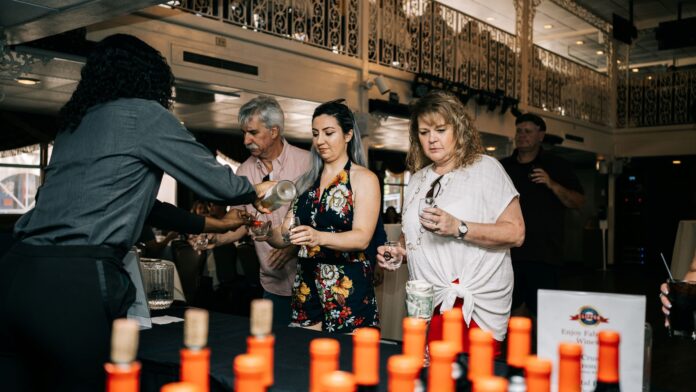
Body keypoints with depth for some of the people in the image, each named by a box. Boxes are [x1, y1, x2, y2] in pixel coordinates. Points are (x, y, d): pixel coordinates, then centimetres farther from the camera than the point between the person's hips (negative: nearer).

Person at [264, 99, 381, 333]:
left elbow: (362, 237, -15)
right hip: (306, 288, 5)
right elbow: (286, 234, 9)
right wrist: (267, 233, -12)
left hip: (349, 290, -4)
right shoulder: (308, 181, 13)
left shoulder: (363, 178, -2)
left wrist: (318, 237, -31)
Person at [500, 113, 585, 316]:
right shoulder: (503, 166, 14)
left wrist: (552, 185, -15)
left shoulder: (556, 166, 6)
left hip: (544, 255, -3)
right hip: (507, 251, 3)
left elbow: (579, 202, 0)